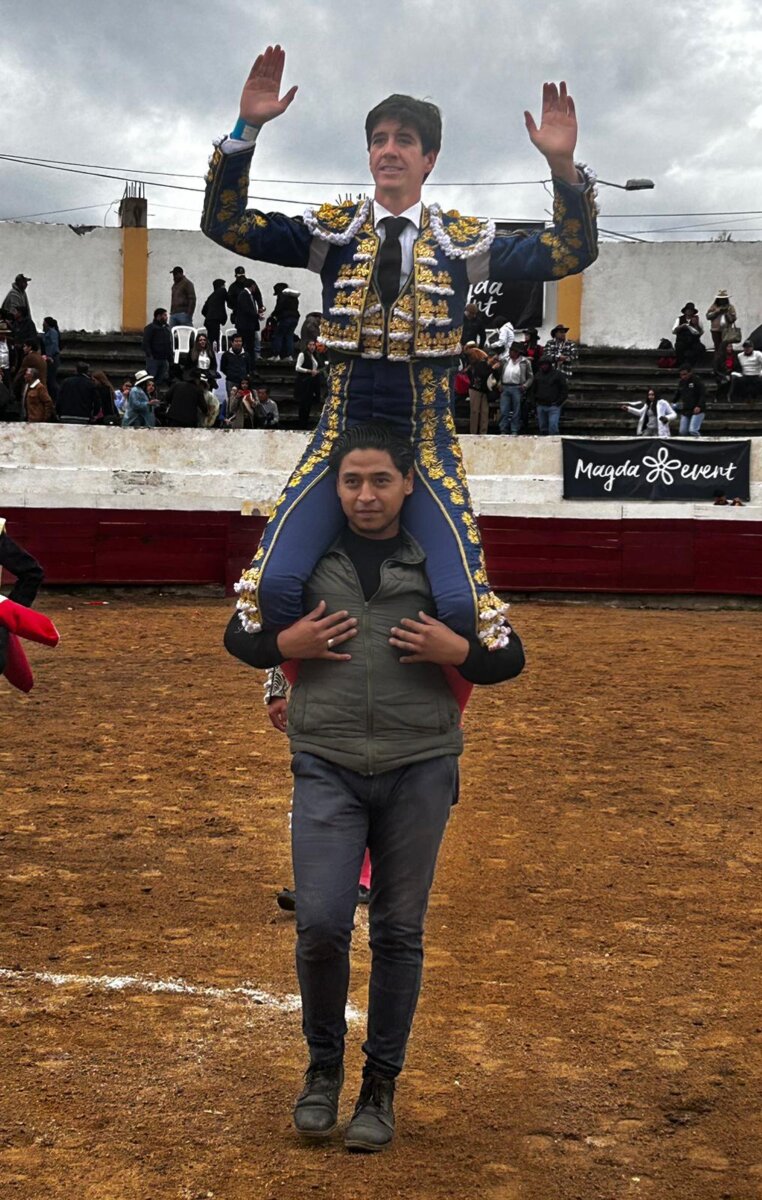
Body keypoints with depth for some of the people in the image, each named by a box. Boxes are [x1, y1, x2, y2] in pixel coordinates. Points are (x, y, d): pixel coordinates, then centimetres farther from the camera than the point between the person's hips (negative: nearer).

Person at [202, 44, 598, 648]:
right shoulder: (332, 229, 4)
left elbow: (569, 254, 0)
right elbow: (226, 225, -3)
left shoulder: (462, 237, 5)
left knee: (461, 603, -17)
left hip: (426, 439, 0)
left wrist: (564, 167, -16)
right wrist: (247, 128, -15)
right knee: (274, 582, -18)